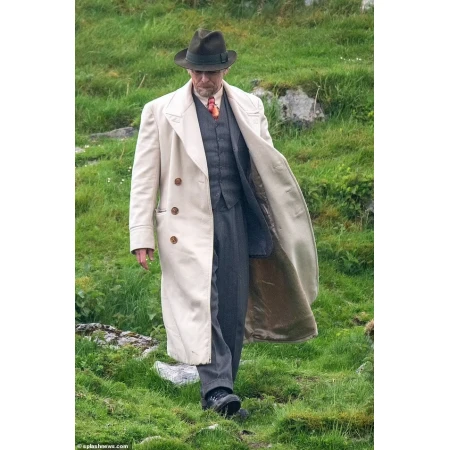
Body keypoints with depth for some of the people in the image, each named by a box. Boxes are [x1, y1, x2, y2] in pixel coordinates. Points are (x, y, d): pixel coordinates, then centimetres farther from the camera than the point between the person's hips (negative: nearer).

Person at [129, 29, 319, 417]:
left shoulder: (250, 108, 11)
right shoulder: (160, 112, 3)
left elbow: (267, 164, 17)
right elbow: (144, 178, 3)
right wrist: (142, 235, -5)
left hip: (237, 221, 3)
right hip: (189, 223, -3)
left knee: (234, 307, 3)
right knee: (203, 304, -14)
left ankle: (222, 389, 13)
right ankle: (217, 389, -18)